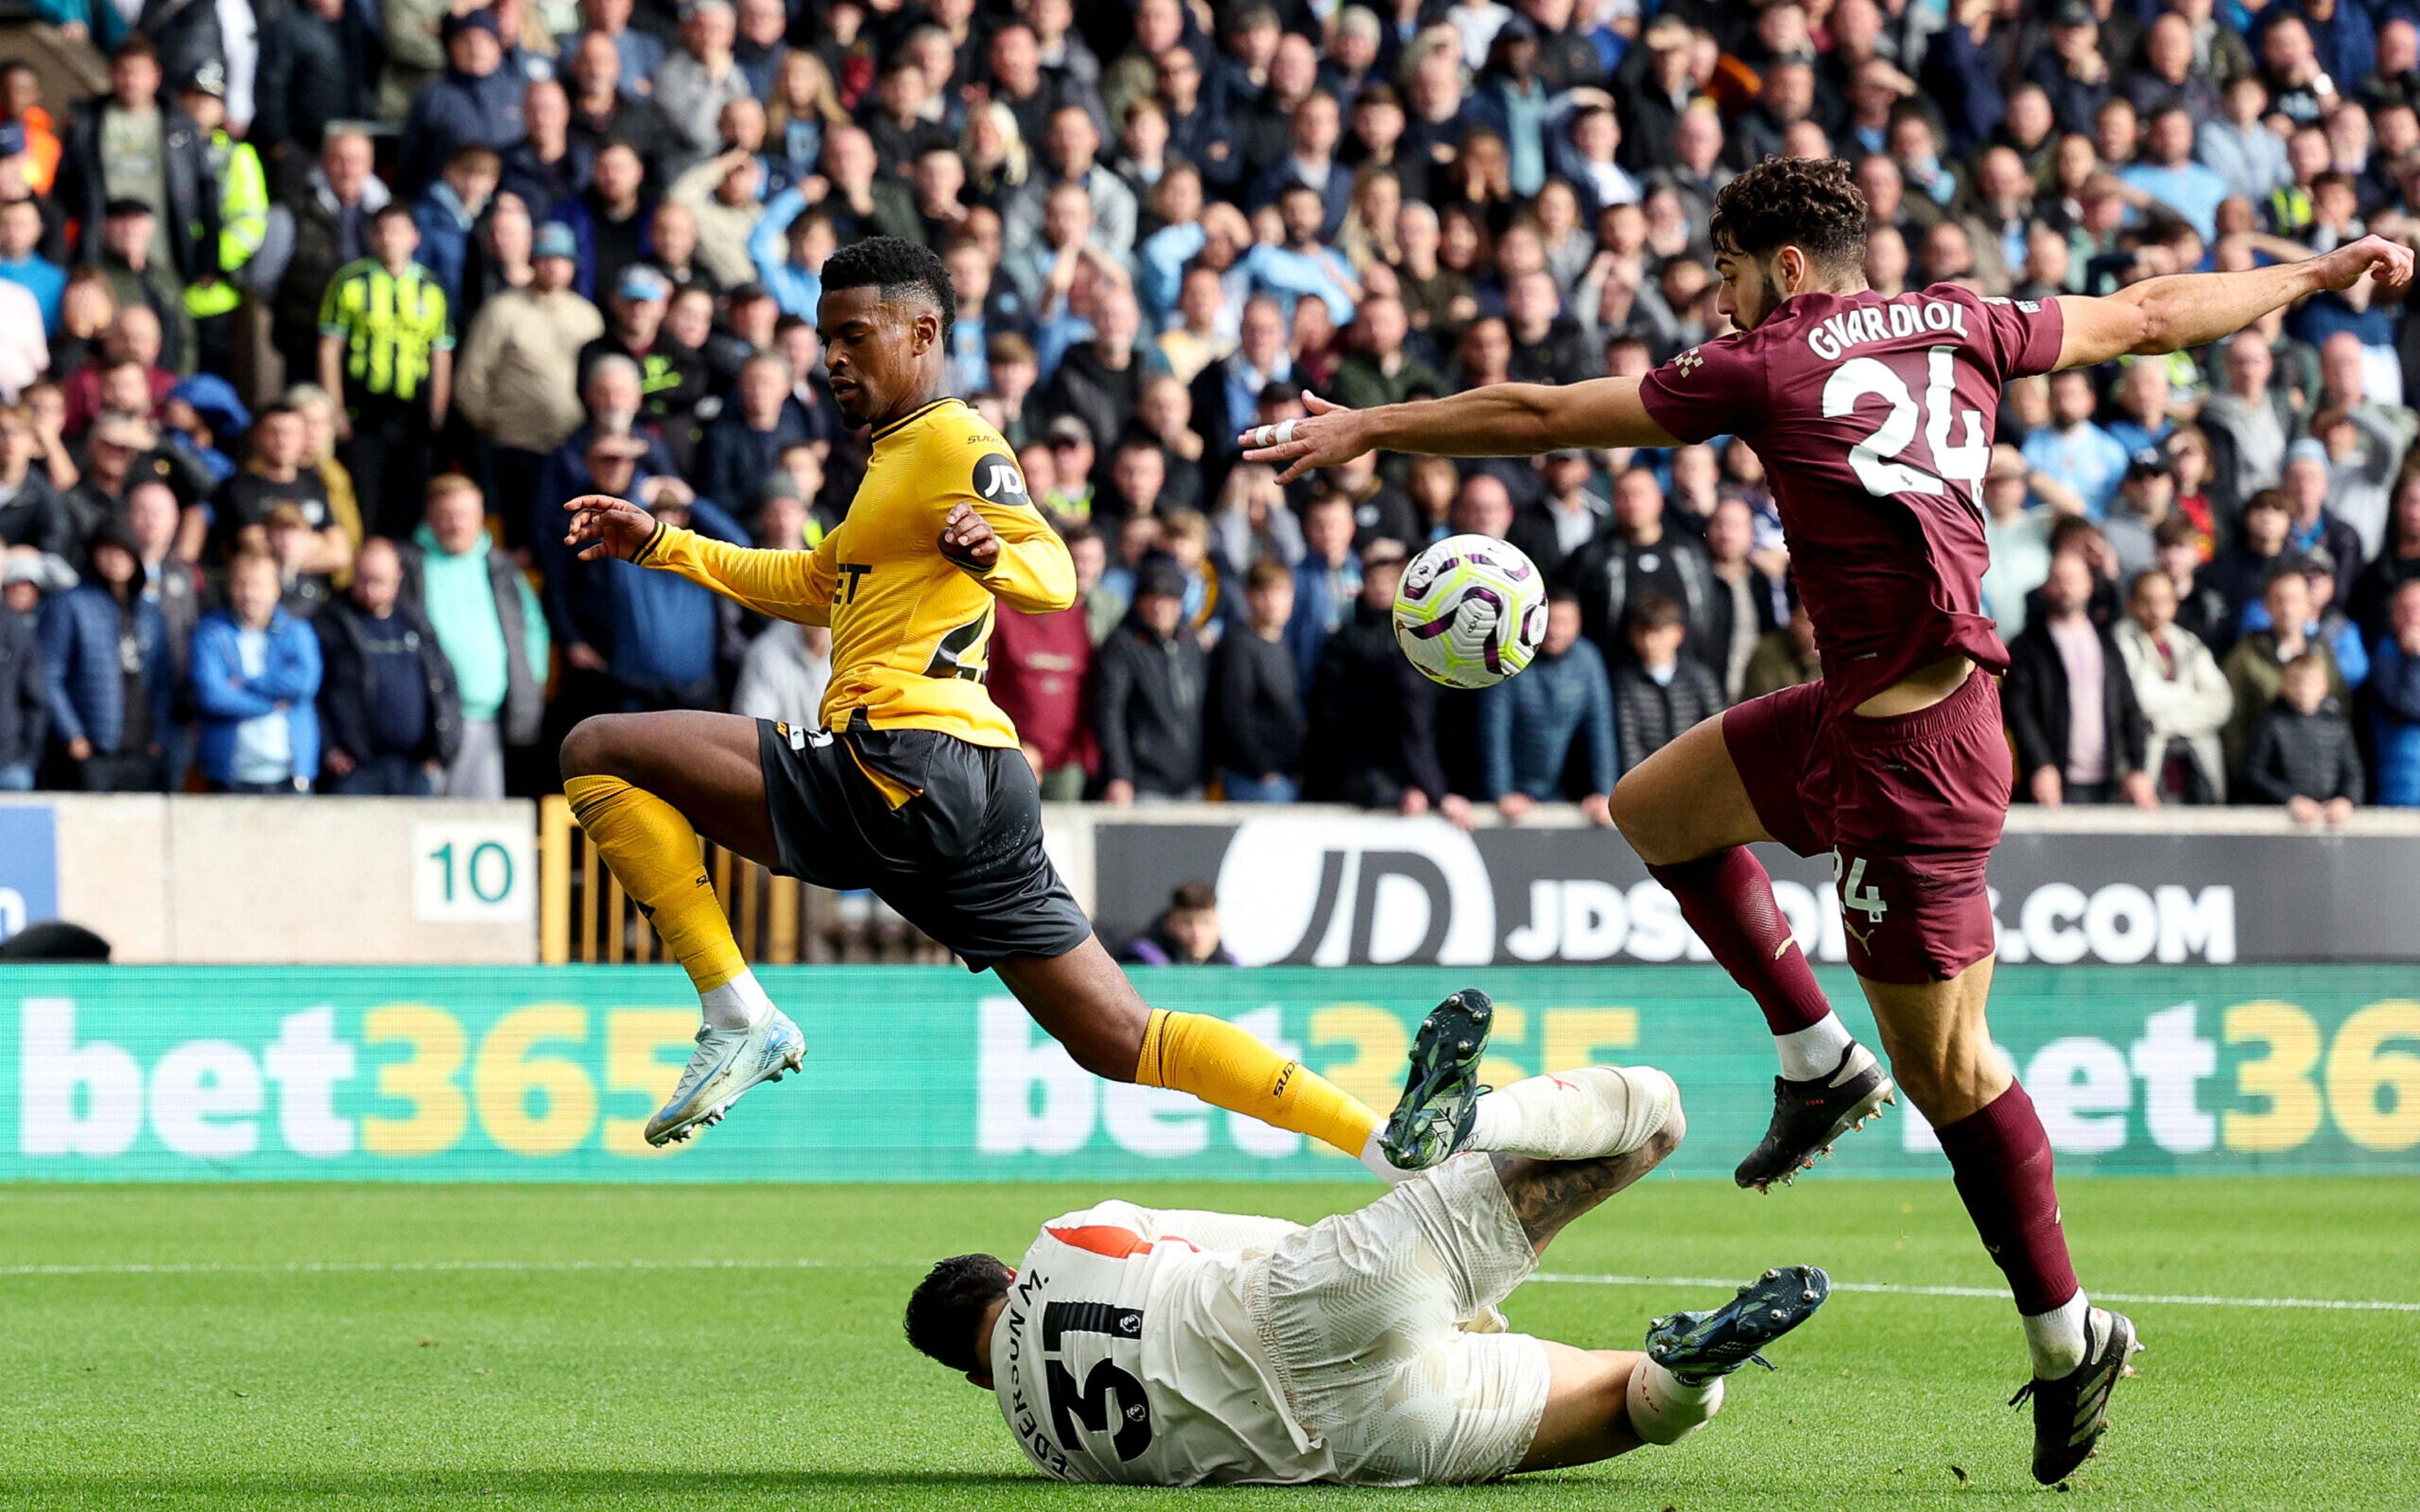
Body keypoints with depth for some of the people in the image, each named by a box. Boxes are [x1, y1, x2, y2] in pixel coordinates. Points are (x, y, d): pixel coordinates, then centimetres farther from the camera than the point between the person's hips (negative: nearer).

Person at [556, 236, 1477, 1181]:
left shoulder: (951, 442, -2)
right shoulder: (899, 457, 27)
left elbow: (1055, 576, -17)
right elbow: (813, 587, 42)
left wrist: (994, 556, -40)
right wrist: (661, 545, 36)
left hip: (905, 773, -10)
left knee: (597, 751, -9)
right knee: (1121, 1042, 8)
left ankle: (739, 1021, -14)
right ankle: (1389, 1140, 1)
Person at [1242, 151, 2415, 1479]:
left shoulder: (1768, 365, -6)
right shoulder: (1956, 325, 10)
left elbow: (1538, 415, 1)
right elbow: (2149, 314, 20)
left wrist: (1373, 429, 13)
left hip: (1912, 745, -8)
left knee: (1944, 1063, 0)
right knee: (1654, 809, 22)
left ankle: (2067, 1334, 6)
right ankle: (1818, 1060, 22)